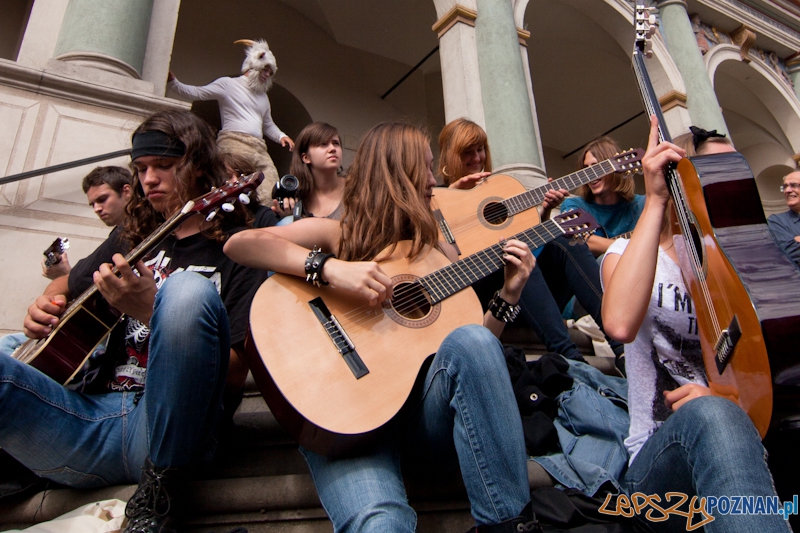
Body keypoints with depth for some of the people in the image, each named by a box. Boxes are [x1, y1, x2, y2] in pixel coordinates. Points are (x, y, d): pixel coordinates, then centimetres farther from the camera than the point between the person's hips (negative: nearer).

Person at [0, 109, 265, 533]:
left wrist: (152, 310, -19)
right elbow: (67, 286, 35)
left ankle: (158, 497, -17)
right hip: (88, 413, 3)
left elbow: (233, 371, -7)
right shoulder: (133, 237, 19)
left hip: (165, 428, -2)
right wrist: (44, 308, 11)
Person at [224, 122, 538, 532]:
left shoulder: (436, 251, 16)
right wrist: (330, 268, -24)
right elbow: (238, 244, -13)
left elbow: (479, 345, 15)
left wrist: (507, 297, 0)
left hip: (426, 411, 5)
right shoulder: (336, 234, 5)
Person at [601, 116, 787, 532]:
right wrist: (654, 201, -16)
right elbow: (620, 324, -21)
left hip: (749, 440, 3)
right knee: (711, 415, -36)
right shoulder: (628, 252, 5)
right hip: (660, 457, -2)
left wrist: (729, 395, -18)